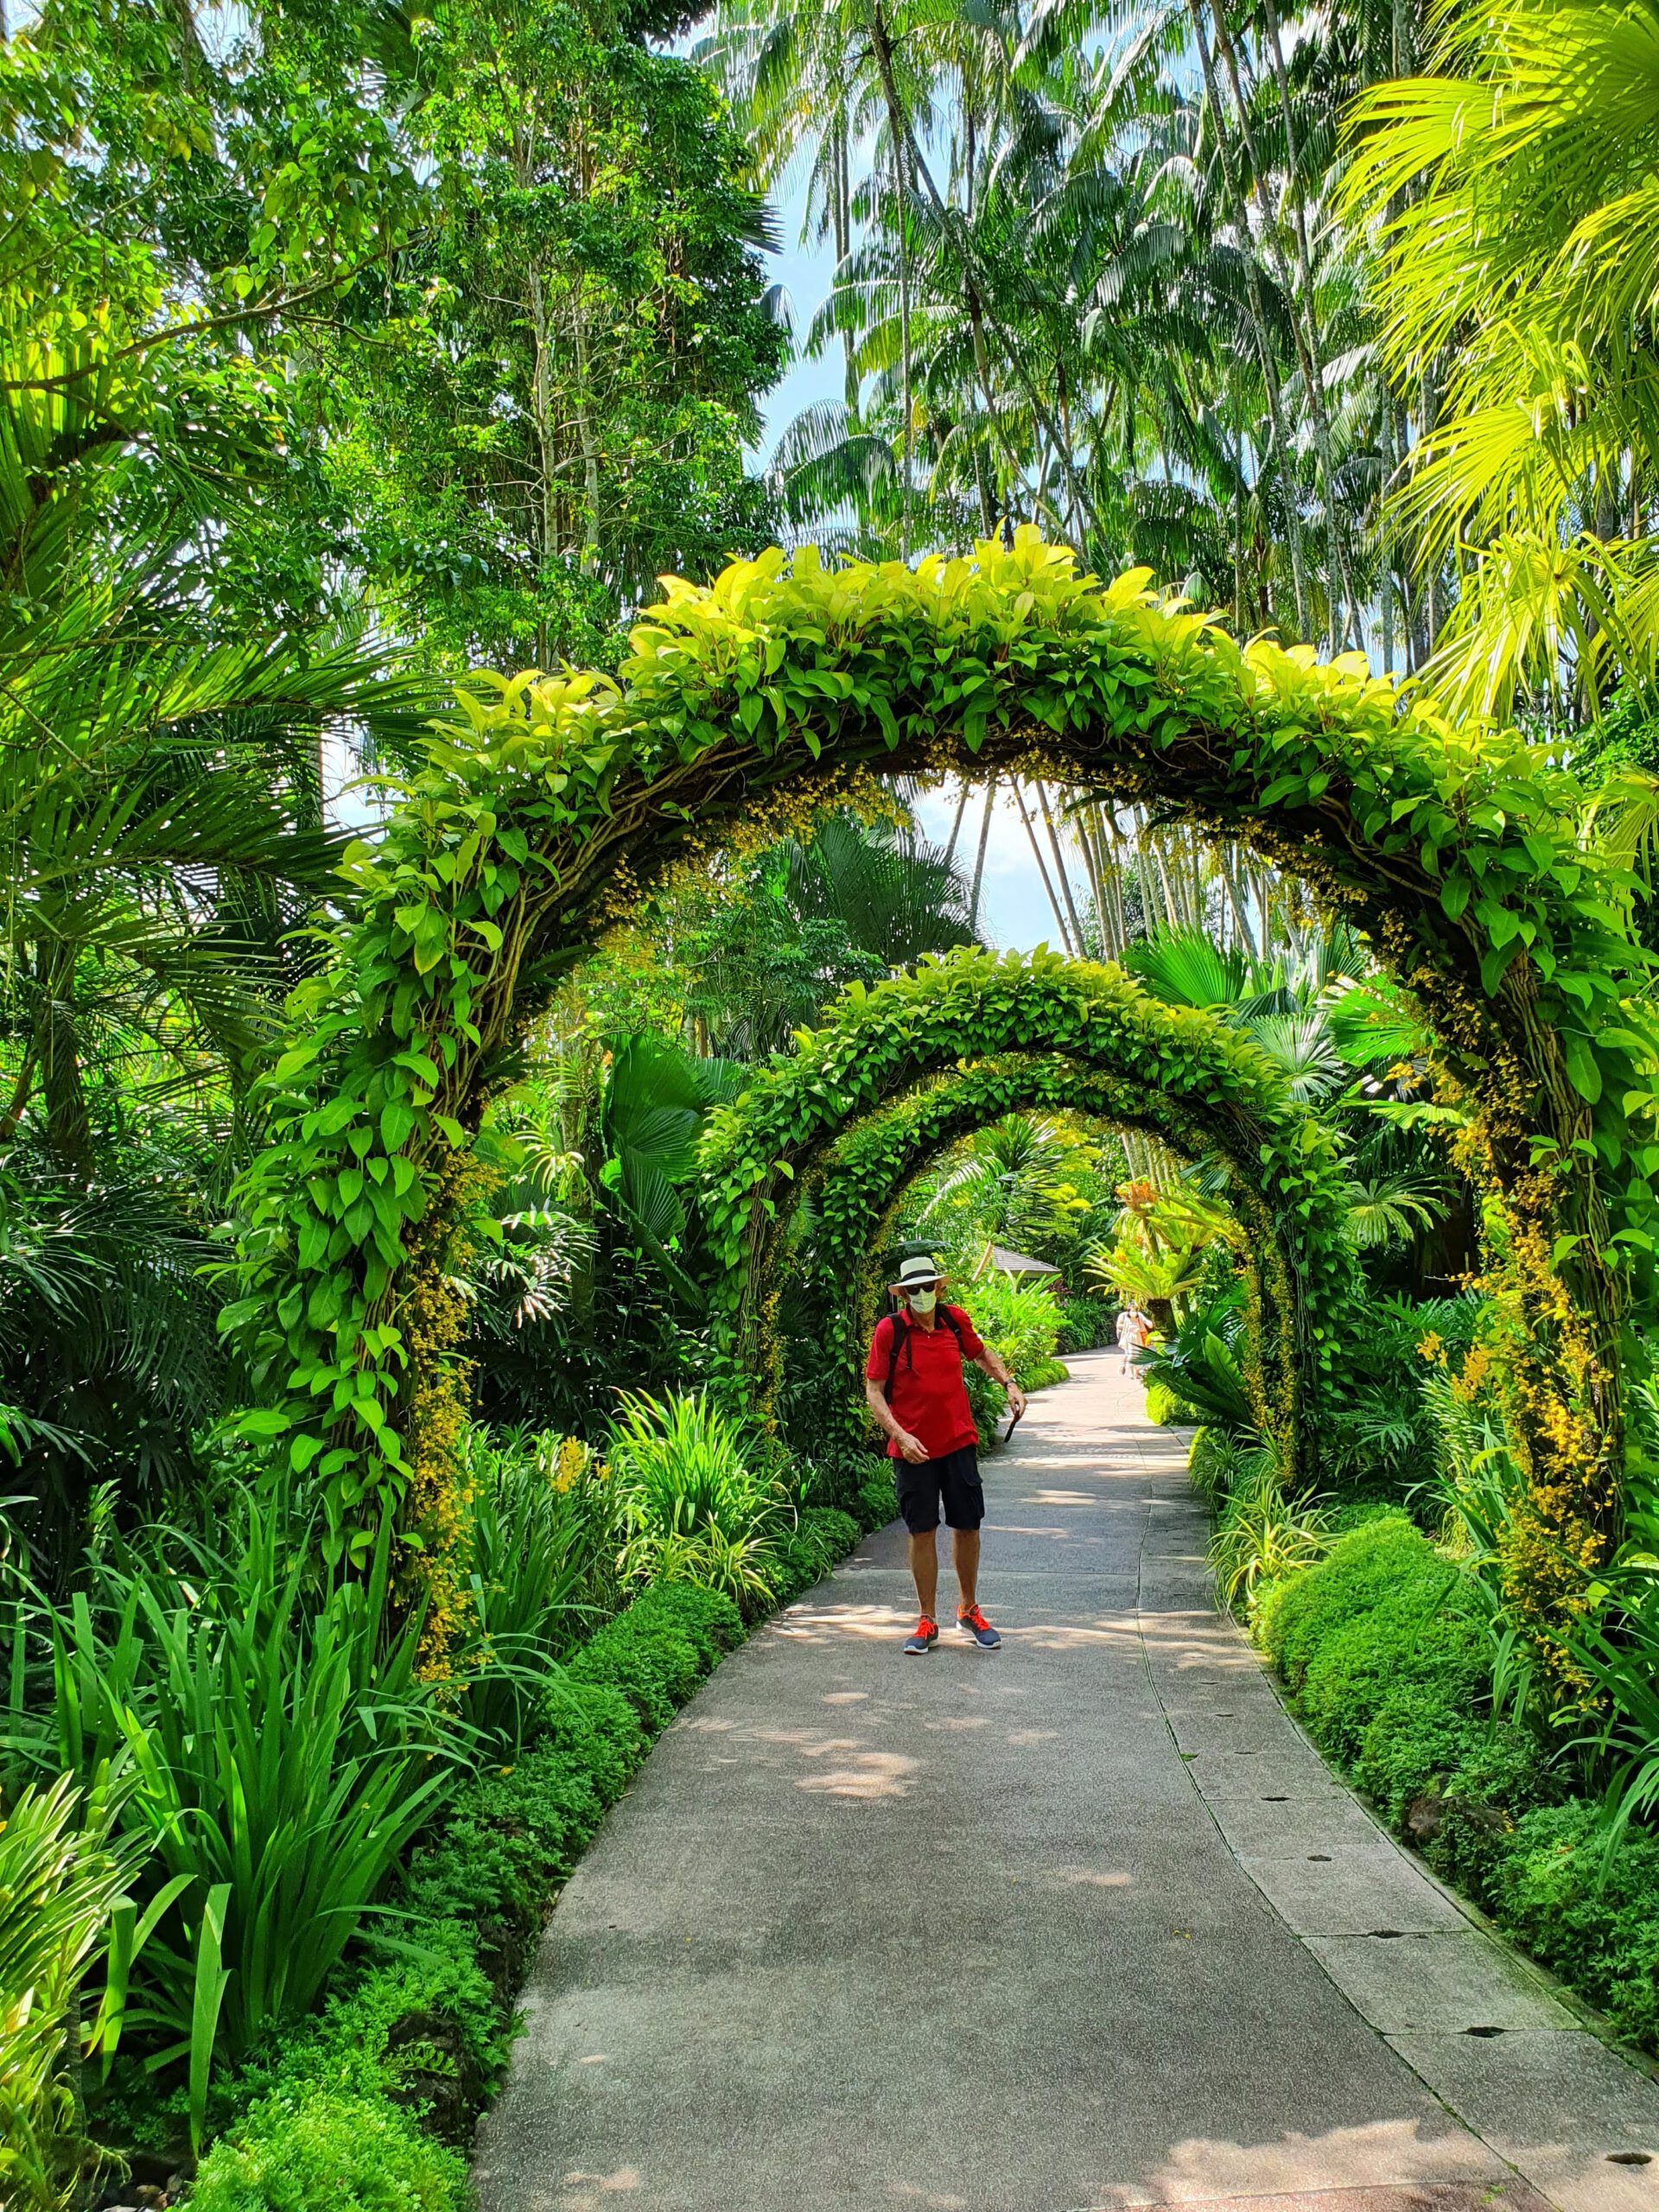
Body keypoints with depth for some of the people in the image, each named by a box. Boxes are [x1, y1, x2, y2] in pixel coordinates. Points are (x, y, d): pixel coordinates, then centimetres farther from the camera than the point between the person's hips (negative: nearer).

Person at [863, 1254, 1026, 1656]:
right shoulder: (889, 1330, -8)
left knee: (967, 1526, 9)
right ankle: (927, 1621, 18)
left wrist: (1009, 1383, 8)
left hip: (959, 1442, 3)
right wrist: (898, 1434, -18)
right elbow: (873, 1391, -7)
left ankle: (969, 1609, 28)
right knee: (922, 1532, 5)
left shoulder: (956, 1320, 2)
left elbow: (981, 1354, 23)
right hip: (913, 1449, -3)